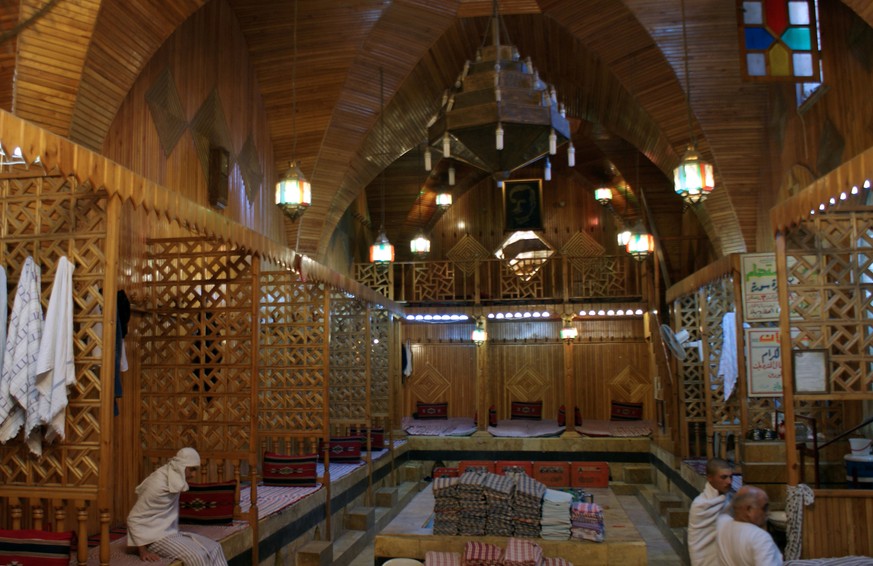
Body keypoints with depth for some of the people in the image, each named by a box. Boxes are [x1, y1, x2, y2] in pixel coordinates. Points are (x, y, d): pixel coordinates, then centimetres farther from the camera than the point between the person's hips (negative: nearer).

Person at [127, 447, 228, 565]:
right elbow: (134, 518, -19)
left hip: (171, 533, 9)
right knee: (197, 556, -27)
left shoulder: (174, 481, 4)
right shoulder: (158, 484, -22)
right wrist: (143, 551, -21)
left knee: (214, 547, -4)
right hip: (155, 537, -9)